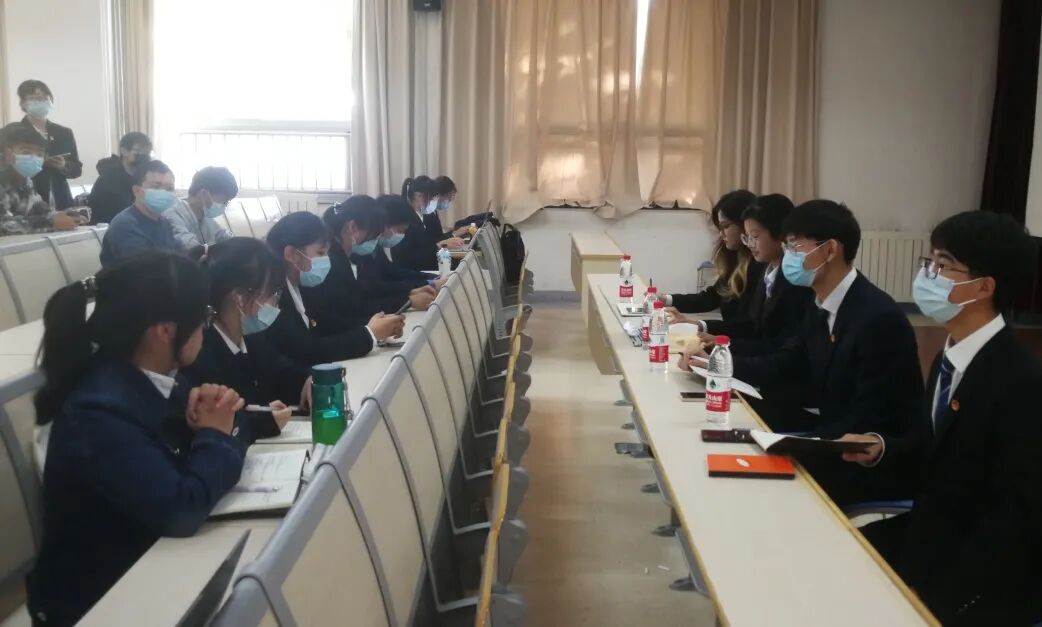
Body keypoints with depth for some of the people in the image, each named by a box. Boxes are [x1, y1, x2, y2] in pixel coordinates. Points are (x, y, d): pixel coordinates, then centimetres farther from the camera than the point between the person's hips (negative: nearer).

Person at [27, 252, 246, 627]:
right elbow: (181, 510, -31)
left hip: (153, 559, 7)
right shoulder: (99, 412, -26)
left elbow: (184, 457, 9)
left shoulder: (155, 375, -2)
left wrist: (213, 420, -12)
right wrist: (214, 435, -15)